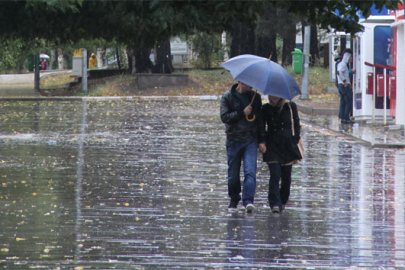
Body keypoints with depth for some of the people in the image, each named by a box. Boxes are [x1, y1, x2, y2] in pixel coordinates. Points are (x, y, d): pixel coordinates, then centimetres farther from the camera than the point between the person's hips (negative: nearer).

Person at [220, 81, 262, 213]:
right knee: (233, 173, 5)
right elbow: (224, 117, -9)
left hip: (251, 140, 1)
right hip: (234, 141, -1)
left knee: (250, 171, -13)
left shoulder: (255, 97, 10)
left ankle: (248, 200, -19)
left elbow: (260, 117, 17)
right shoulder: (227, 97, 0)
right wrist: (243, 113, -17)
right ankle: (234, 200, 22)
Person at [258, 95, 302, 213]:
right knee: (275, 175, -12)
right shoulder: (266, 109, 4)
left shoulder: (290, 107, 3)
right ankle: (275, 204, -13)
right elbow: (262, 127, 2)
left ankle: (283, 202, 24)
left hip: (287, 146, 1)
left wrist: (295, 143, 1)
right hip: (272, 147, -1)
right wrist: (261, 141, -14)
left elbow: (296, 126, 6)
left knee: (286, 177, 5)